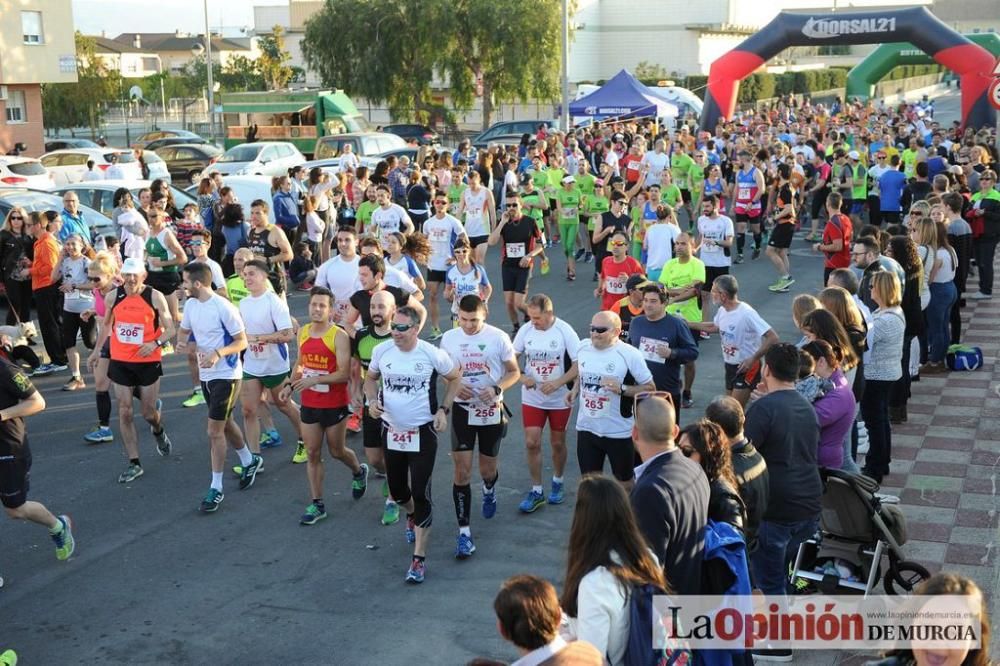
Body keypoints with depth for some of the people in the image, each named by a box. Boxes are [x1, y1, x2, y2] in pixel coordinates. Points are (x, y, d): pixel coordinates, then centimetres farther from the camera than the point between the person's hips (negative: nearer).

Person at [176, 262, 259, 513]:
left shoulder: (224, 308, -21)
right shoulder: (191, 304, 1)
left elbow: (242, 342, -16)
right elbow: (184, 330, 16)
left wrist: (218, 353, -31)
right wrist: (181, 341, -7)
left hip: (226, 375, -8)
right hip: (205, 375, 8)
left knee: (215, 431, -7)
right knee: (224, 423, 22)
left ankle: (216, 489, 2)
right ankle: (249, 461, 44)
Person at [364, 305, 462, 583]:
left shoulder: (432, 354, -14)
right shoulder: (381, 351, -5)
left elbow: (456, 377, 2)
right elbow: (371, 378, 14)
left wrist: (443, 409, -7)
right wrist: (371, 400, -6)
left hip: (423, 433, -4)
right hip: (392, 432, 4)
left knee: (421, 494, -7)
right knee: (396, 490, 17)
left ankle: (419, 559, 1)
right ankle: (412, 516, 53)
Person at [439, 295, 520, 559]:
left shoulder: (498, 338, -9)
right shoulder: (448, 338, -3)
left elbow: (514, 372, -2)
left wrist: (497, 389, -20)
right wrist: (454, 386, -13)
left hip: (491, 411, -1)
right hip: (462, 410, 1)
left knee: (488, 470, 13)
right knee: (462, 472, -5)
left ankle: (489, 490, 51)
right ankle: (464, 533, 1)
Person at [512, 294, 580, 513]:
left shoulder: (565, 331, -15)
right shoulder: (526, 330, -7)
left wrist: (558, 383, -23)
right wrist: (522, 377, -13)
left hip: (559, 399, -2)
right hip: (532, 398, 2)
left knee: (558, 443, 12)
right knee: (531, 443, -2)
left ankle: (557, 483, 35)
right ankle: (536, 491, 11)